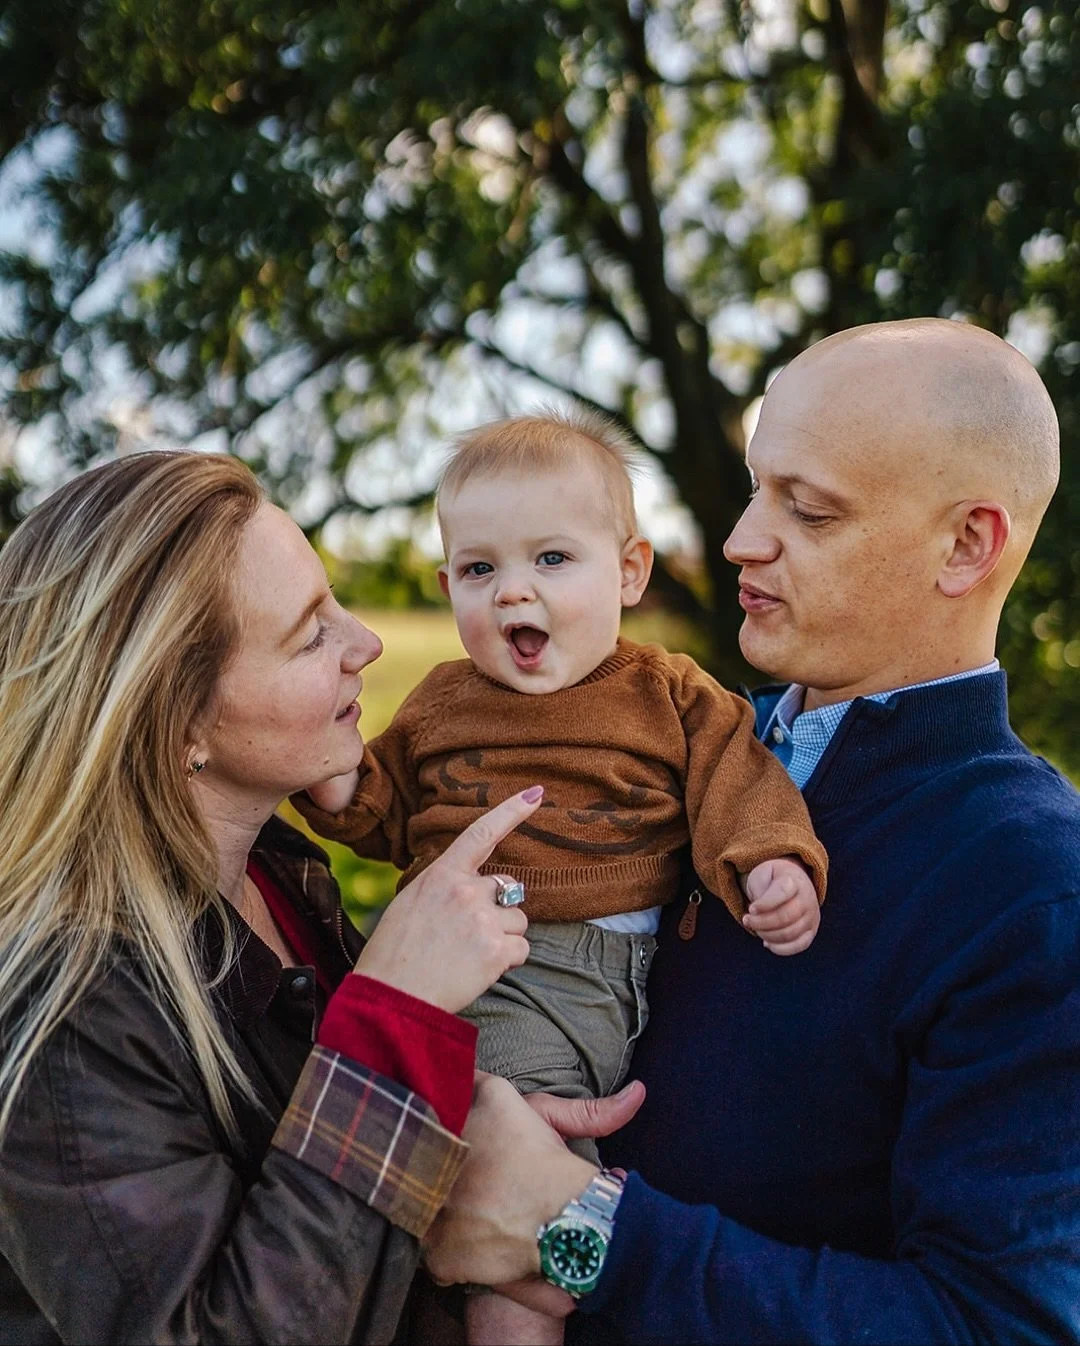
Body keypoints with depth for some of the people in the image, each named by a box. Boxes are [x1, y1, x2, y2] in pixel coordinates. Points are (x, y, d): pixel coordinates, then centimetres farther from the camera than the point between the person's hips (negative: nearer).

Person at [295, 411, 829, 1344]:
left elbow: (735, 786, 0)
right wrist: (339, 781, 1)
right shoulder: (442, 704, 15)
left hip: (614, 972, 1)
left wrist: (772, 863, -18)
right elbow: (389, 819, 21)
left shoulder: (670, 696, 7)